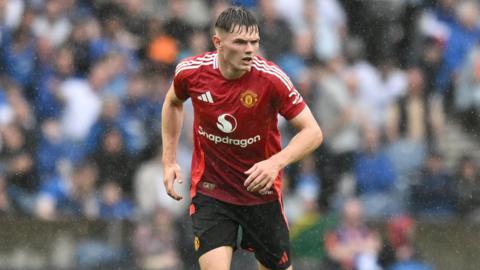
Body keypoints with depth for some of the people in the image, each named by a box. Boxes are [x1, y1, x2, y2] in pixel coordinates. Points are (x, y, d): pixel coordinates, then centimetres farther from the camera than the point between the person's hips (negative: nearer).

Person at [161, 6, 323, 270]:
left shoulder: (271, 78, -20)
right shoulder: (191, 72, -13)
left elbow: (312, 132, -17)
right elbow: (173, 103, 12)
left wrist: (276, 162, -34)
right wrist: (169, 161, 8)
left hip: (261, 189, 0)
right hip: (210, 188, 0)